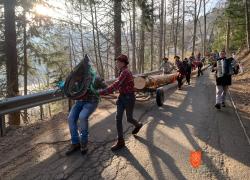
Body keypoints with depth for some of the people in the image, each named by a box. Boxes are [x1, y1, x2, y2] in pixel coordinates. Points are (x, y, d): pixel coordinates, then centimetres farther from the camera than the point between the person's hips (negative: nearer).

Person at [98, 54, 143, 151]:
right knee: (118, 118, 0)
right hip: (121, 97, 9)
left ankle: (138, 125, 45)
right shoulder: (123, 72, 7)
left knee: (129, 119, 10)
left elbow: (115, 85, -32)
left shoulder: (125, 72, -24)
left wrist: (101, 92, -32)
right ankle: (120, 141, 8)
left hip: (129, 98, -8)